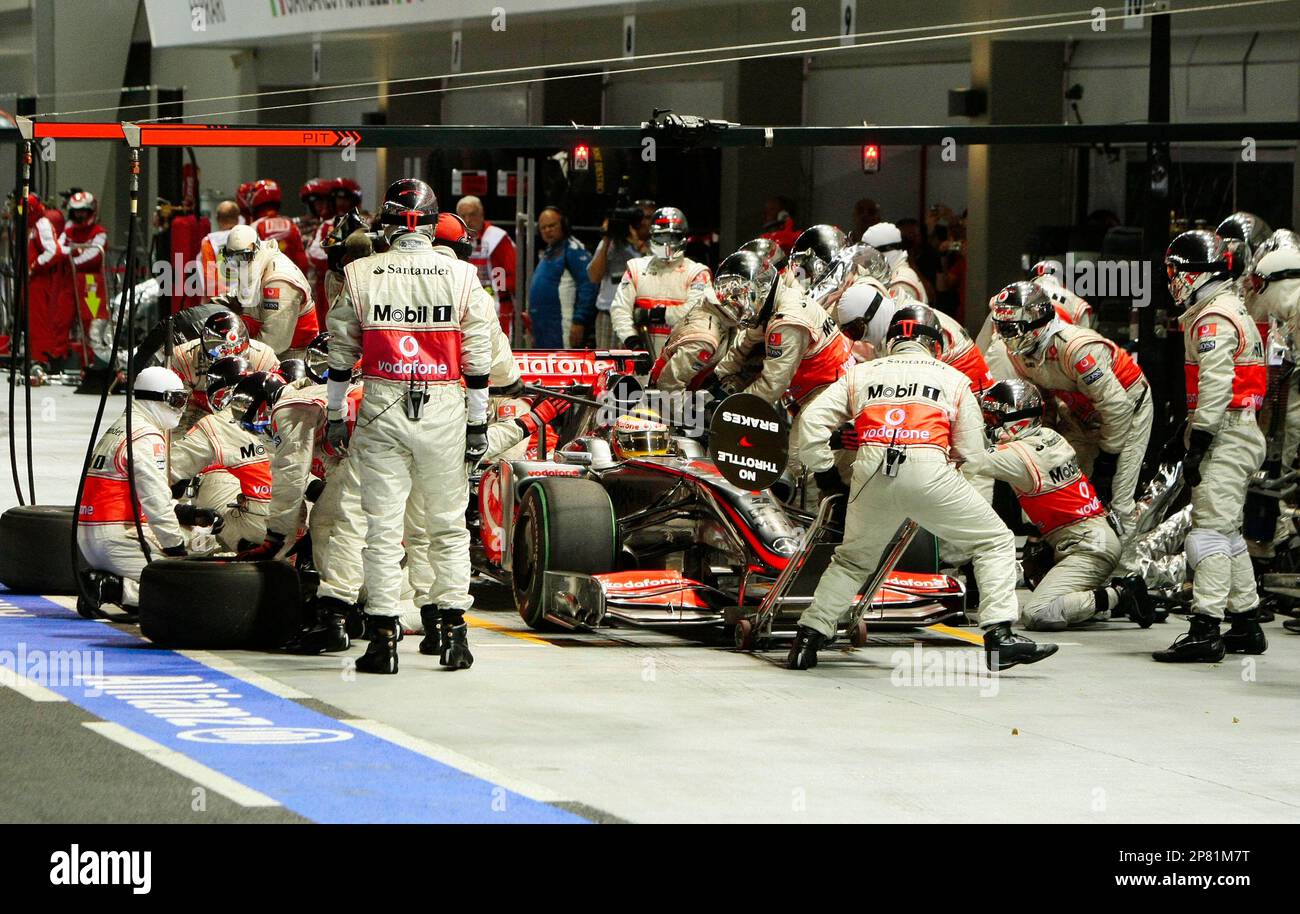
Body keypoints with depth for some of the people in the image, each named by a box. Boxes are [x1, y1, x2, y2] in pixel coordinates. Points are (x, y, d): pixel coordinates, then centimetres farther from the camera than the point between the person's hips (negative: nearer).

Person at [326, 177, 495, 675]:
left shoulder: (359, 275, 0)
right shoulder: (462, 276, 0)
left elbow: (341, 351, 5)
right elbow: (478, 357, 1)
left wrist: (334, 415, 14)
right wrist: (478, 423, 8)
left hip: (381, 410, 0)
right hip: (443, 410, 0)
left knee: (383, 525, 3)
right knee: (449, 524, 11)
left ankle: (384, 634, 1)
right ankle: (452, 627, 8)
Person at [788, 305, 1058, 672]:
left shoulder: (861, 373, 25)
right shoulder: (952, 378, 21)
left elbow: (812, 421, 14)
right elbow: (972, 452, 17)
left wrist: (825, 473, 23)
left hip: (871, 475, 3)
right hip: (928, 470, -3)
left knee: (853, 559, 25)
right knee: (996, 543, 11)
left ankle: (808, 638, 17)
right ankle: (1000, 635, -2)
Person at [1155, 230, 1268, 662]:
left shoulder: (1214, 319, -15)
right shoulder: (1230, 310, 19)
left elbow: (1216, 387, -23)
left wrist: (1197, 445, -24)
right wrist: (1196, 443, 23)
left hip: (1226, 438, -11)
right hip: (1240, 436, 11)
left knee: (1210, 529, -15)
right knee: (1227, 532, 16)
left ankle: (1205, 631, -21)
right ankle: (1246, 626, 22)